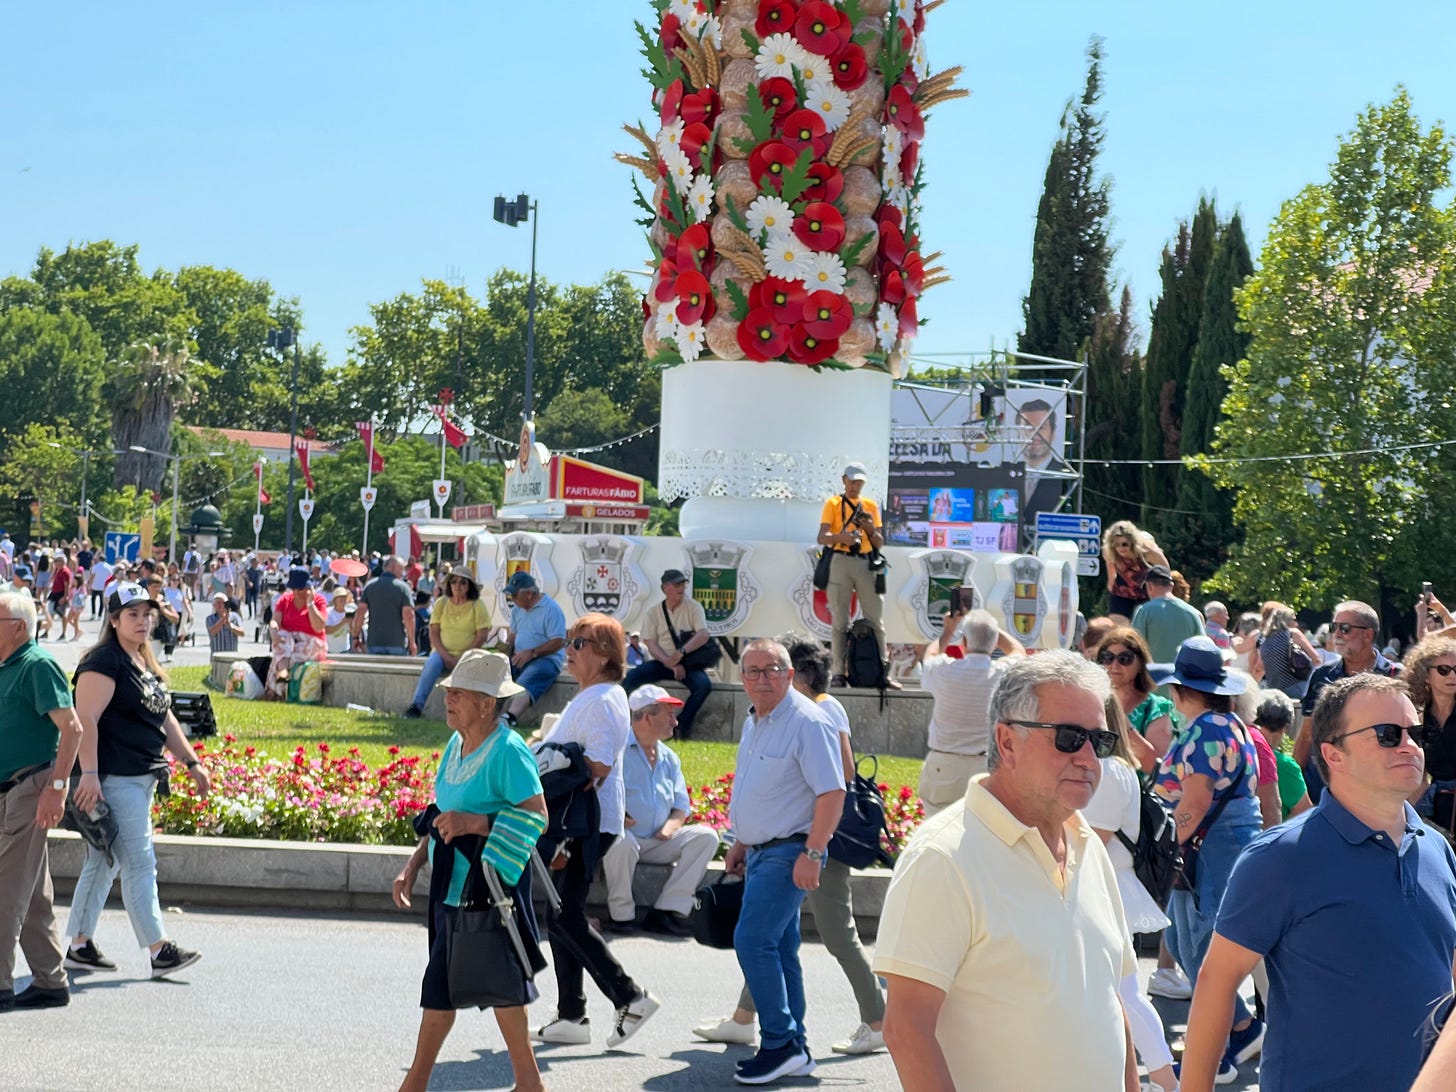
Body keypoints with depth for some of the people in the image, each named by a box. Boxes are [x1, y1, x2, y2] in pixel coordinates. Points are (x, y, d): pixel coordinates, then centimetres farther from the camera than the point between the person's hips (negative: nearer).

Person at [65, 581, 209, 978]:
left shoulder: (146, 664, 18)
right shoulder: (103, 662, -10)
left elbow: (165, 719, 25)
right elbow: (86, 718, -18)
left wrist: (191, 763, 21)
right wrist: (89, 774, -25)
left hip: (143, 778, 9)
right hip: (115, 778, -9)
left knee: (104, 863, 13)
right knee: (139, 862, -9)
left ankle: (80, 946, 19)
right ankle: (159, 950, -7)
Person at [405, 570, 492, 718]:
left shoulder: (477, 605, 3)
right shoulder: (441, 603, 10)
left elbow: (482, 636, -4)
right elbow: (433, 633, 4)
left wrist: (462, 657, -14)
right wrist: (445, 656, -12)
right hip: (443, 652, 1)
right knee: (432, 663, -31)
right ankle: (417, 705, -34)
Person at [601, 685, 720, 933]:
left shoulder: (669, 759, 17)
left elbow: (681, 807, 17)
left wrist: (669, 828, -5)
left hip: (657, 843, 6)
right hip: (625, 836, -6)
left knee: (706, 836, -13)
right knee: (621, 841, -40)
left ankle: (667, 912, -19)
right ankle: (621, 915, -18)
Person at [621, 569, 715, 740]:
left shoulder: (693, 607, 1)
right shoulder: (653, 613, 4)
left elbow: (704, 635, -13)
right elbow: (652, 646, -4)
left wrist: (680, 653, -27)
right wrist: (671, 664, -21)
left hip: (687, 662, -1)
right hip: (661, 662, 1)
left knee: (704, 684, -33)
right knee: (631, 678, -25)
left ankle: (682, 726, -19)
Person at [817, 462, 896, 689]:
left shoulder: (871, 506, 16)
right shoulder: (833, 504, 8)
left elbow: (880, 543, 13)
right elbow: (822, 538, -5)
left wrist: (870, 530, -8)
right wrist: (841, 537, -25)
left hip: (867, 564, 2)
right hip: (841, 562, -2)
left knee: (876, 620, -1)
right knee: (840, 621, -2)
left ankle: (882, 671, 0)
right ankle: (840, 673, 0)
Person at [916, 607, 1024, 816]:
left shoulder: (944, 670, -8)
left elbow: (930, 655, 19)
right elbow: (1017, 650, 18)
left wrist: (947, 632, 32)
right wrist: (987, 625, 23)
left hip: (943, 766, 0)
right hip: (988, 767, 0)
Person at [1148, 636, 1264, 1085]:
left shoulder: (1206, 730, -17)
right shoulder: (1228, 724, 15)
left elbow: (1194, 803, -22)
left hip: (1210, 851, -10)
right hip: (1232, 843, 10)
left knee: (1198, 951, -1)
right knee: (1181, 942, 17)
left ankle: (1216, 1058, 8)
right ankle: (1245, 1028, 21)